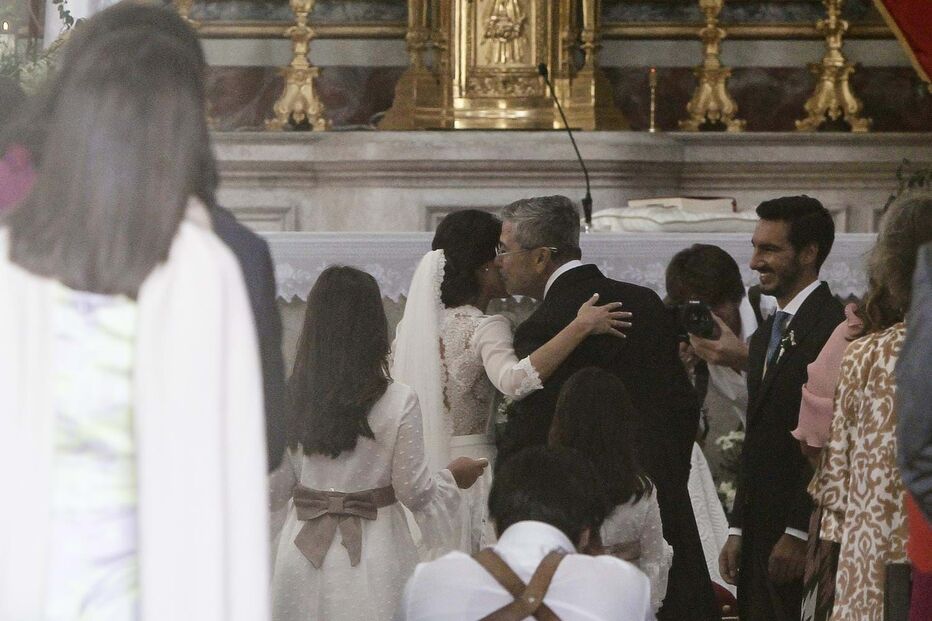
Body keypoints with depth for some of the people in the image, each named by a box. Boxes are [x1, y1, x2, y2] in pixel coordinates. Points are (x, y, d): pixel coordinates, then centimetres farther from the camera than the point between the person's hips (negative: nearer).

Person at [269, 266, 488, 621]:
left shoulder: (288, 398, -4)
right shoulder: (397, 403, -13)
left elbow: (276, 489, 2)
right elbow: (415, 492, -7)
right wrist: (452, 477, 12)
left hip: (300, 550, 3)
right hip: (371, 549, -3)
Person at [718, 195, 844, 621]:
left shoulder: (832, 329, -13)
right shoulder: (766, 336, 19)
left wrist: (798, 535, -19)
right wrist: (738, 530, 17)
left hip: (805, 540, -9)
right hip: (760, 537, 9)